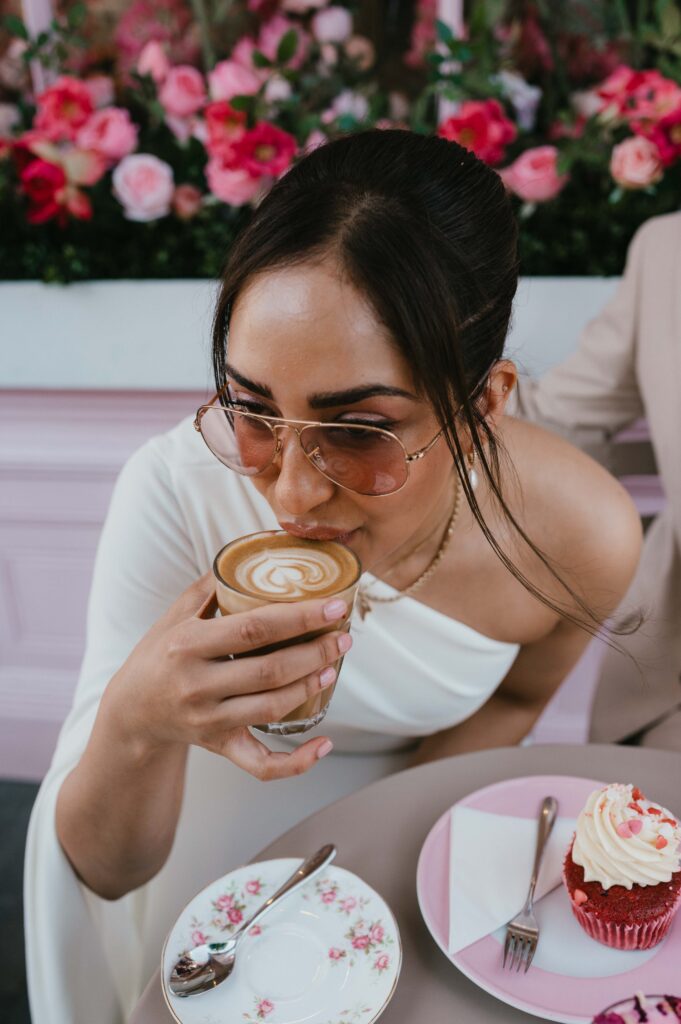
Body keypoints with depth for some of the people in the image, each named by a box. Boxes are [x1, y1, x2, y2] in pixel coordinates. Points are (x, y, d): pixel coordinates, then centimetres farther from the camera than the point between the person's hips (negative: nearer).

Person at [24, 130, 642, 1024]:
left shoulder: (586, 537, -27)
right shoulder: (178, 491, -35)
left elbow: (511, 699, -4)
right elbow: (106, 871, -26)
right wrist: (135, 724, -47)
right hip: (204, 819, -1)